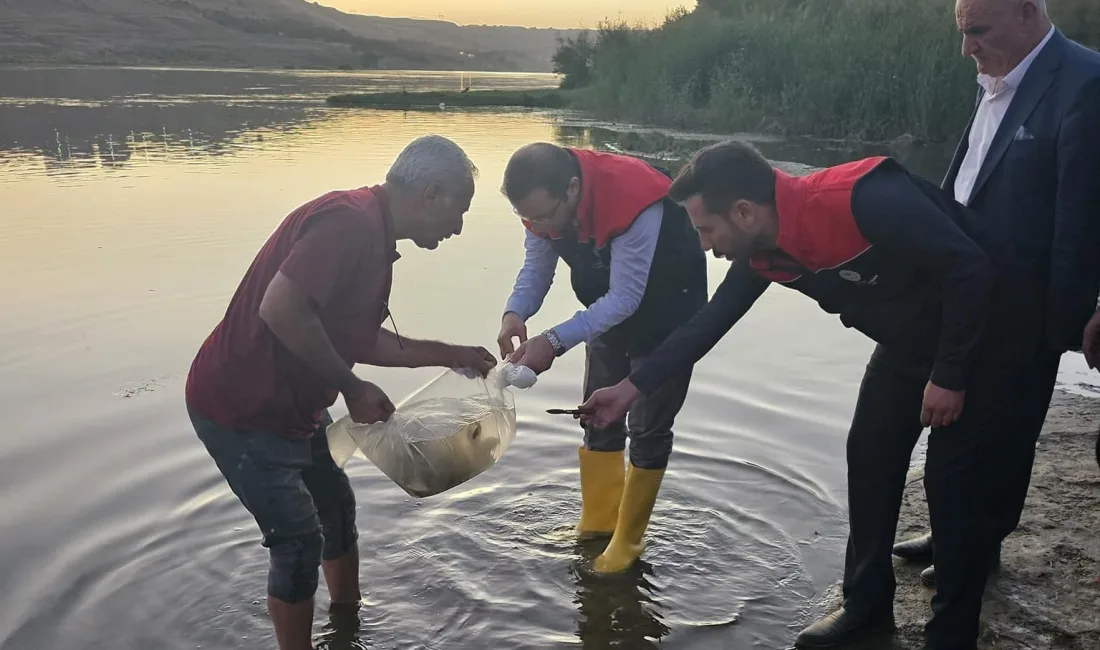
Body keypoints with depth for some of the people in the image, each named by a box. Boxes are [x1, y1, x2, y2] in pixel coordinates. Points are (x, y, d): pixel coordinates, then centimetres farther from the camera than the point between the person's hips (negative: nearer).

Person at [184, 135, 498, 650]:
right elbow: (279, 309, -35)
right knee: (299, 538, -3)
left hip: (293, 405, 10)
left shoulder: (373, 236, 6)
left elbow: (358, 339, 13)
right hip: (241, 410, -10)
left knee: (337, 506, 21)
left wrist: (449, 354, 14)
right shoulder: (349, 220, -25)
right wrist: (351, 387, -24)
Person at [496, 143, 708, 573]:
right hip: (611, 303, 7)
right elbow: (536, 266, -11)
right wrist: (515, 313, -32)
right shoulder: (545, 200, -19)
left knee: (649, 427, -3)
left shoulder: (632, 201, -40)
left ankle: (627, 541, 12)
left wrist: (555, 342, -43)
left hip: (666, 307, -7)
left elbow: (626, 298, -36)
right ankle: (597, 523, 28)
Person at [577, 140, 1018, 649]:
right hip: (906, 341, 7)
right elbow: (709, 323, -2)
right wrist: (631, 388, -3)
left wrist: (949, 375, -23)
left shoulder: (865, 199, -36)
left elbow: (972, 269, -30)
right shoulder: (763, 251, -11)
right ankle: (867, 604, 23)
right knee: (869, 458, 7)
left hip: (976, 333, -7)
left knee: (951, 478, -3)